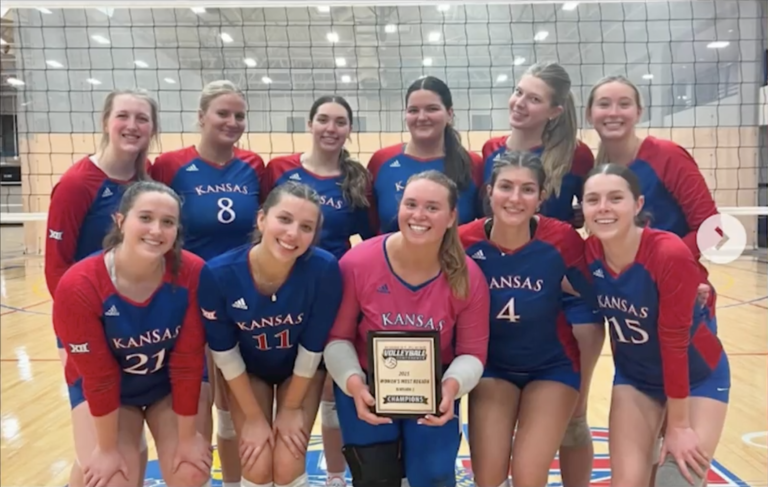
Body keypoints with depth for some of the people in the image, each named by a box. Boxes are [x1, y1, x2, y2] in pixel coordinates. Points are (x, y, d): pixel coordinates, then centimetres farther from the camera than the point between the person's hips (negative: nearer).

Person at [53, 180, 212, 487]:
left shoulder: (192, 274, -26)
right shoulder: (78, 287, -28)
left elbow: (188, 362, -19)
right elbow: (98, 377, -19)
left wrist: (188, 436, -12)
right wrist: (107, 448, -10)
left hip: (172, 384, 1)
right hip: (101, 389, -1)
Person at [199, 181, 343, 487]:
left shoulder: (324, 269, -34)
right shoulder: (218, 273, -31)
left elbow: (312, 348, -19)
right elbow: (224, 352, -16)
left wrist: (292, 407, -7)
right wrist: (253, 417, -9)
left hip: (301, 371, 0)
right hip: (247, 372, 1)